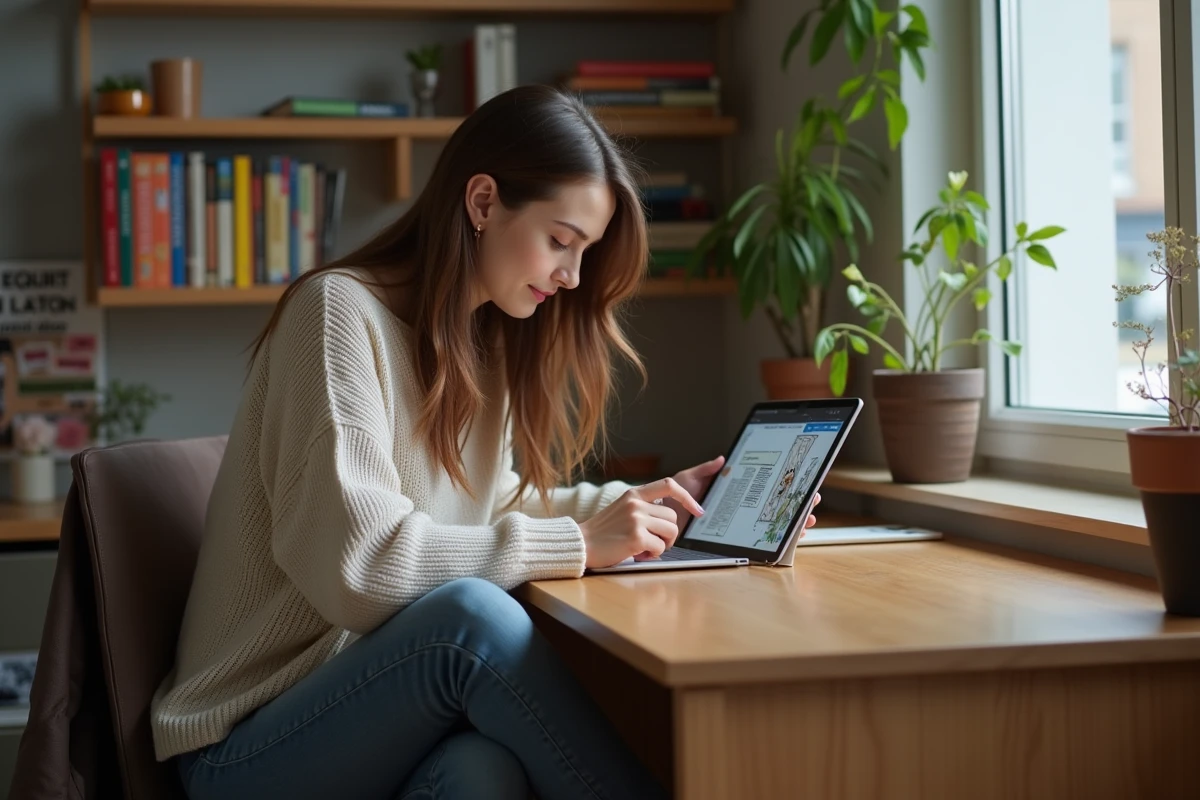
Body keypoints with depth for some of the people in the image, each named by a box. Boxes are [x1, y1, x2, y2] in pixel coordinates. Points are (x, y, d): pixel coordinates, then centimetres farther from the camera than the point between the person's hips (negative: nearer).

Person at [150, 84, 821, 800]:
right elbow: (355, 562, -24)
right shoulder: (341, 311, -13)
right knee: (471, 612, -35)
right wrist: (575, 543, -21)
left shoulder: (485, 342, 12)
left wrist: (637, 505, 10)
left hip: (385, 707, 6)